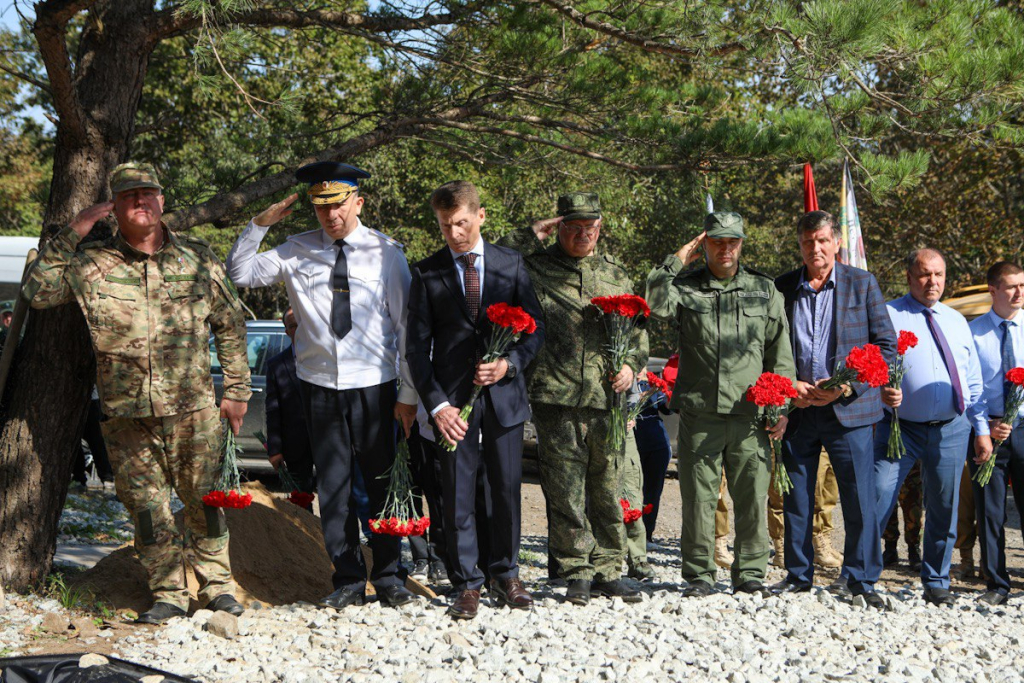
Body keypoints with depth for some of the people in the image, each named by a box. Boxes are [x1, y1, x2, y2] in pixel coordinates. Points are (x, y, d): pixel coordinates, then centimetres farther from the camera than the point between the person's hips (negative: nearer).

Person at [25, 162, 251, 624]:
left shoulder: (197, 258, 6)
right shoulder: (91, 264, 3)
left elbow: (229, 326, 11)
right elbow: (38, 292, -3)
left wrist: (236, 390, 8)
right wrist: (70, 236, -6)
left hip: (193, 409, 0)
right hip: (127, 413, 0)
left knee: (204, 499, 5)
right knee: (146, 504, 4)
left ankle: (217, 586, 19)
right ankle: (168, 595, 16)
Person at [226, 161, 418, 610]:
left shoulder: (386, 252, 1)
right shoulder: (296, 252, 6)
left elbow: (406, 326, 1)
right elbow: (239, 274, 8)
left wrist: (408, 393, -2)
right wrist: (260, 224, -4)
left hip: (374, 386, -2)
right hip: (320, 384, 2)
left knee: (382, 483, 4)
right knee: (332, 485, 6)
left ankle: (389, 579, 18)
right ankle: (348, 581, 16)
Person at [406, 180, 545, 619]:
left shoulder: (510, 264, 7)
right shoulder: (427, 274, 3)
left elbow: (535, 327, 9)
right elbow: (417, 346, 0)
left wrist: (509, 363, -10)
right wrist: (436, 403, -10)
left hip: (504, 394, 1)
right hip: (454, 398, -1)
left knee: (507, 488, 7)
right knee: (457, 495, 0)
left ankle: (506, 575, 22)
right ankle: (467, 585, 10)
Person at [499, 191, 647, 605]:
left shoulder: (615, 274, 16)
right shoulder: (536, 267, 5)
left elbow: (638, 328, 22)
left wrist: (632, 363, 4)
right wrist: (529, 237, -7)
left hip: (606, 400, 3)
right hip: (556, 400, -3)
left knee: (608, 491, 8)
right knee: (565, 493, -1)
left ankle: (607, 571, 18)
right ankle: (577, 573, 9)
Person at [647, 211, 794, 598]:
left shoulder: (764, 290, 14)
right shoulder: (685, 287, 8)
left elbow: (780, 353, 14)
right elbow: (655, 305, -14)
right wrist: (676, 262, -9)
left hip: (750, 415, 1)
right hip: (699, 413, -1)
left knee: (752, 498, 2)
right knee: (698, 497, 1)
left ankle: (750, 574, 13)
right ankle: (699, 576, 11)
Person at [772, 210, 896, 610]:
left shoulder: (862, 284, 3)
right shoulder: (781, 288, 7)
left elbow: (886, 345, 1)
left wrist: (848, 386, -11)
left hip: (847, 410, -2)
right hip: (796, 411, 2)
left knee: (859, 499, -2)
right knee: (795, 500, 8)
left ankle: (860, 580, 8)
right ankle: (798, 575, 20)